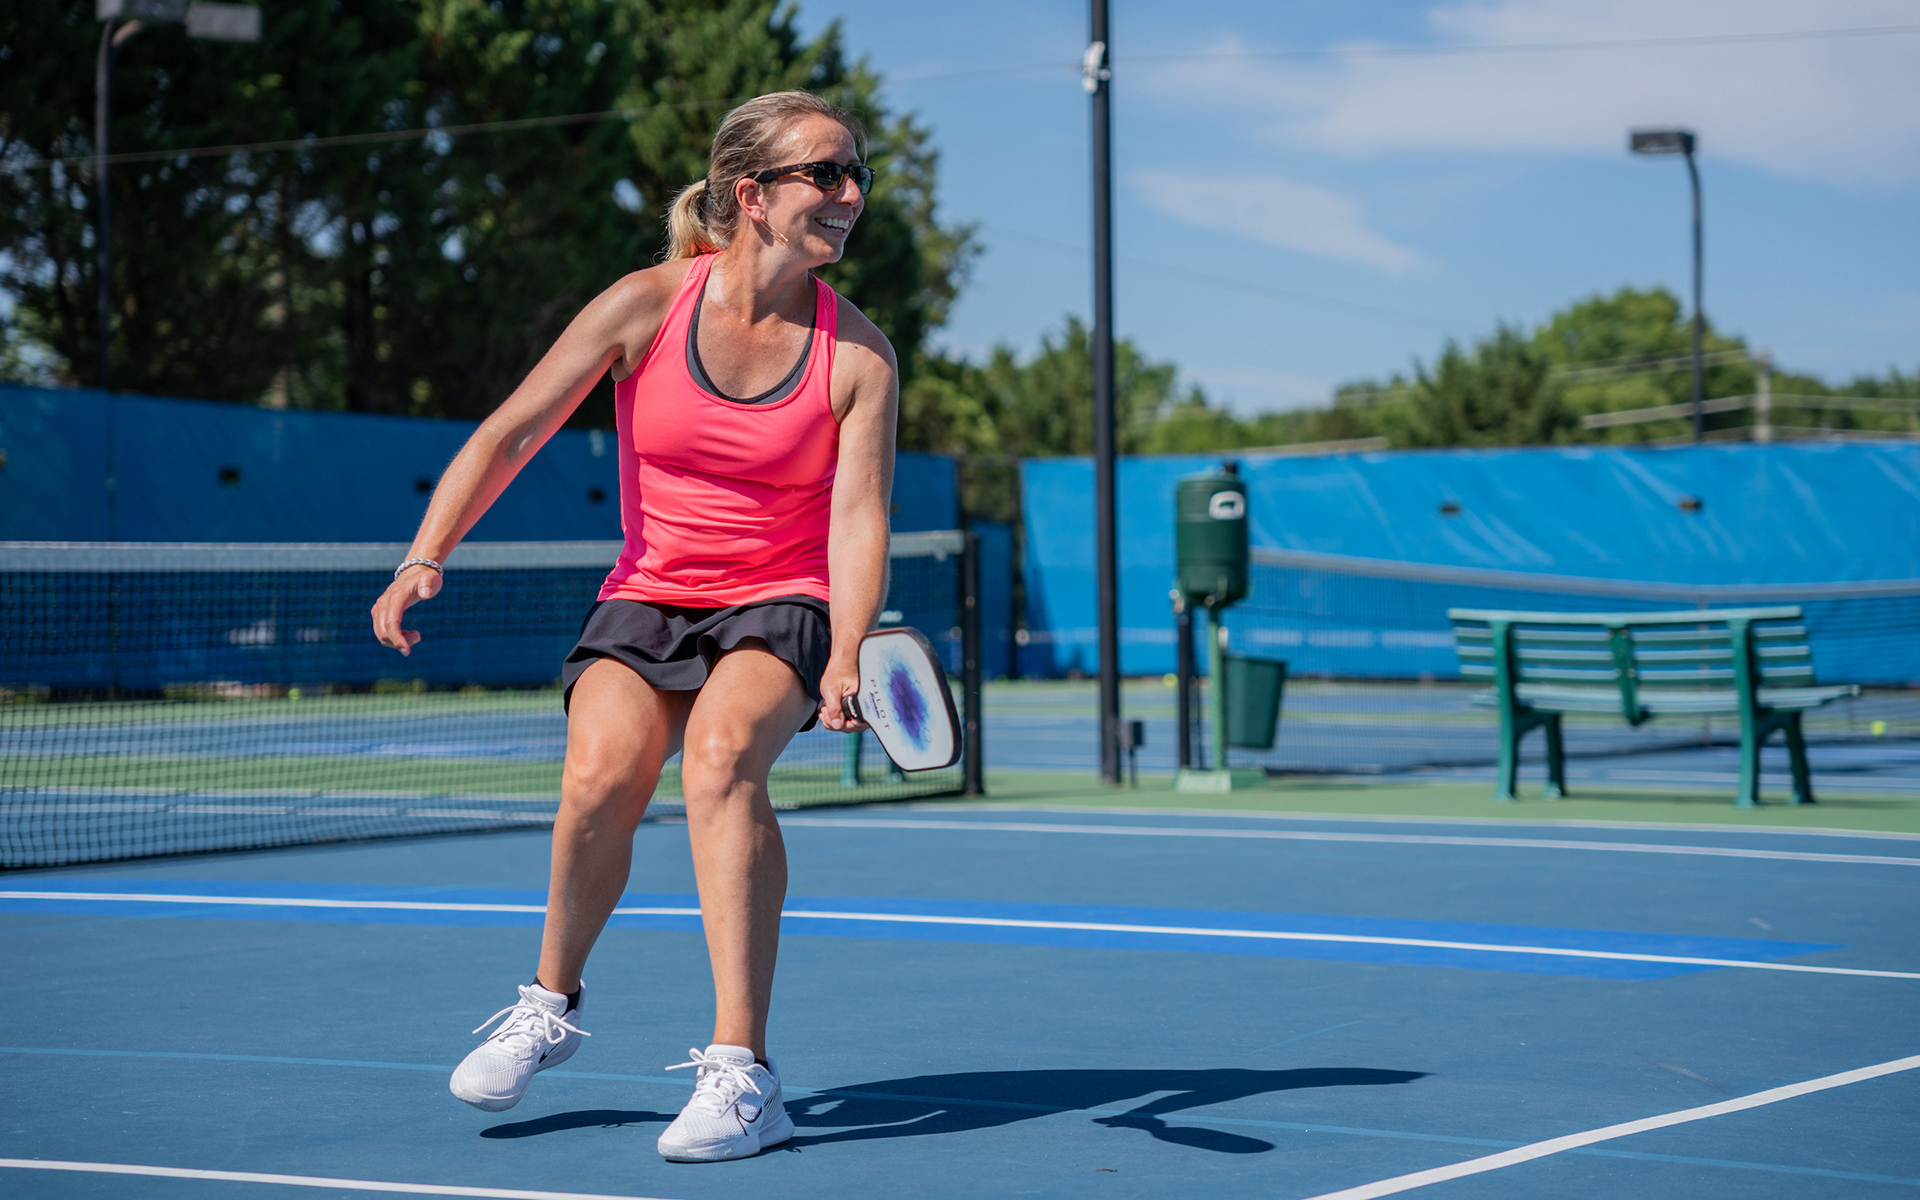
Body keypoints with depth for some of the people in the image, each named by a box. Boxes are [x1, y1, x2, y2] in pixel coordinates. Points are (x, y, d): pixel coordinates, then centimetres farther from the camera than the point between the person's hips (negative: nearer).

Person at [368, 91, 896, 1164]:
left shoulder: (859, 355, -5)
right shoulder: (647, 307, -6)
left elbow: (858, 516, -13)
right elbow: (508, 437, -3)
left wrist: (847, 662, -30)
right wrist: (426, 558, -15)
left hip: (779, 606, -1)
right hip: (645, 598, 1)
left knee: (720, 749, -33)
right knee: (603, 769, -27)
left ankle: (742, 1074, -32)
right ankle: (553, 1005, 4)